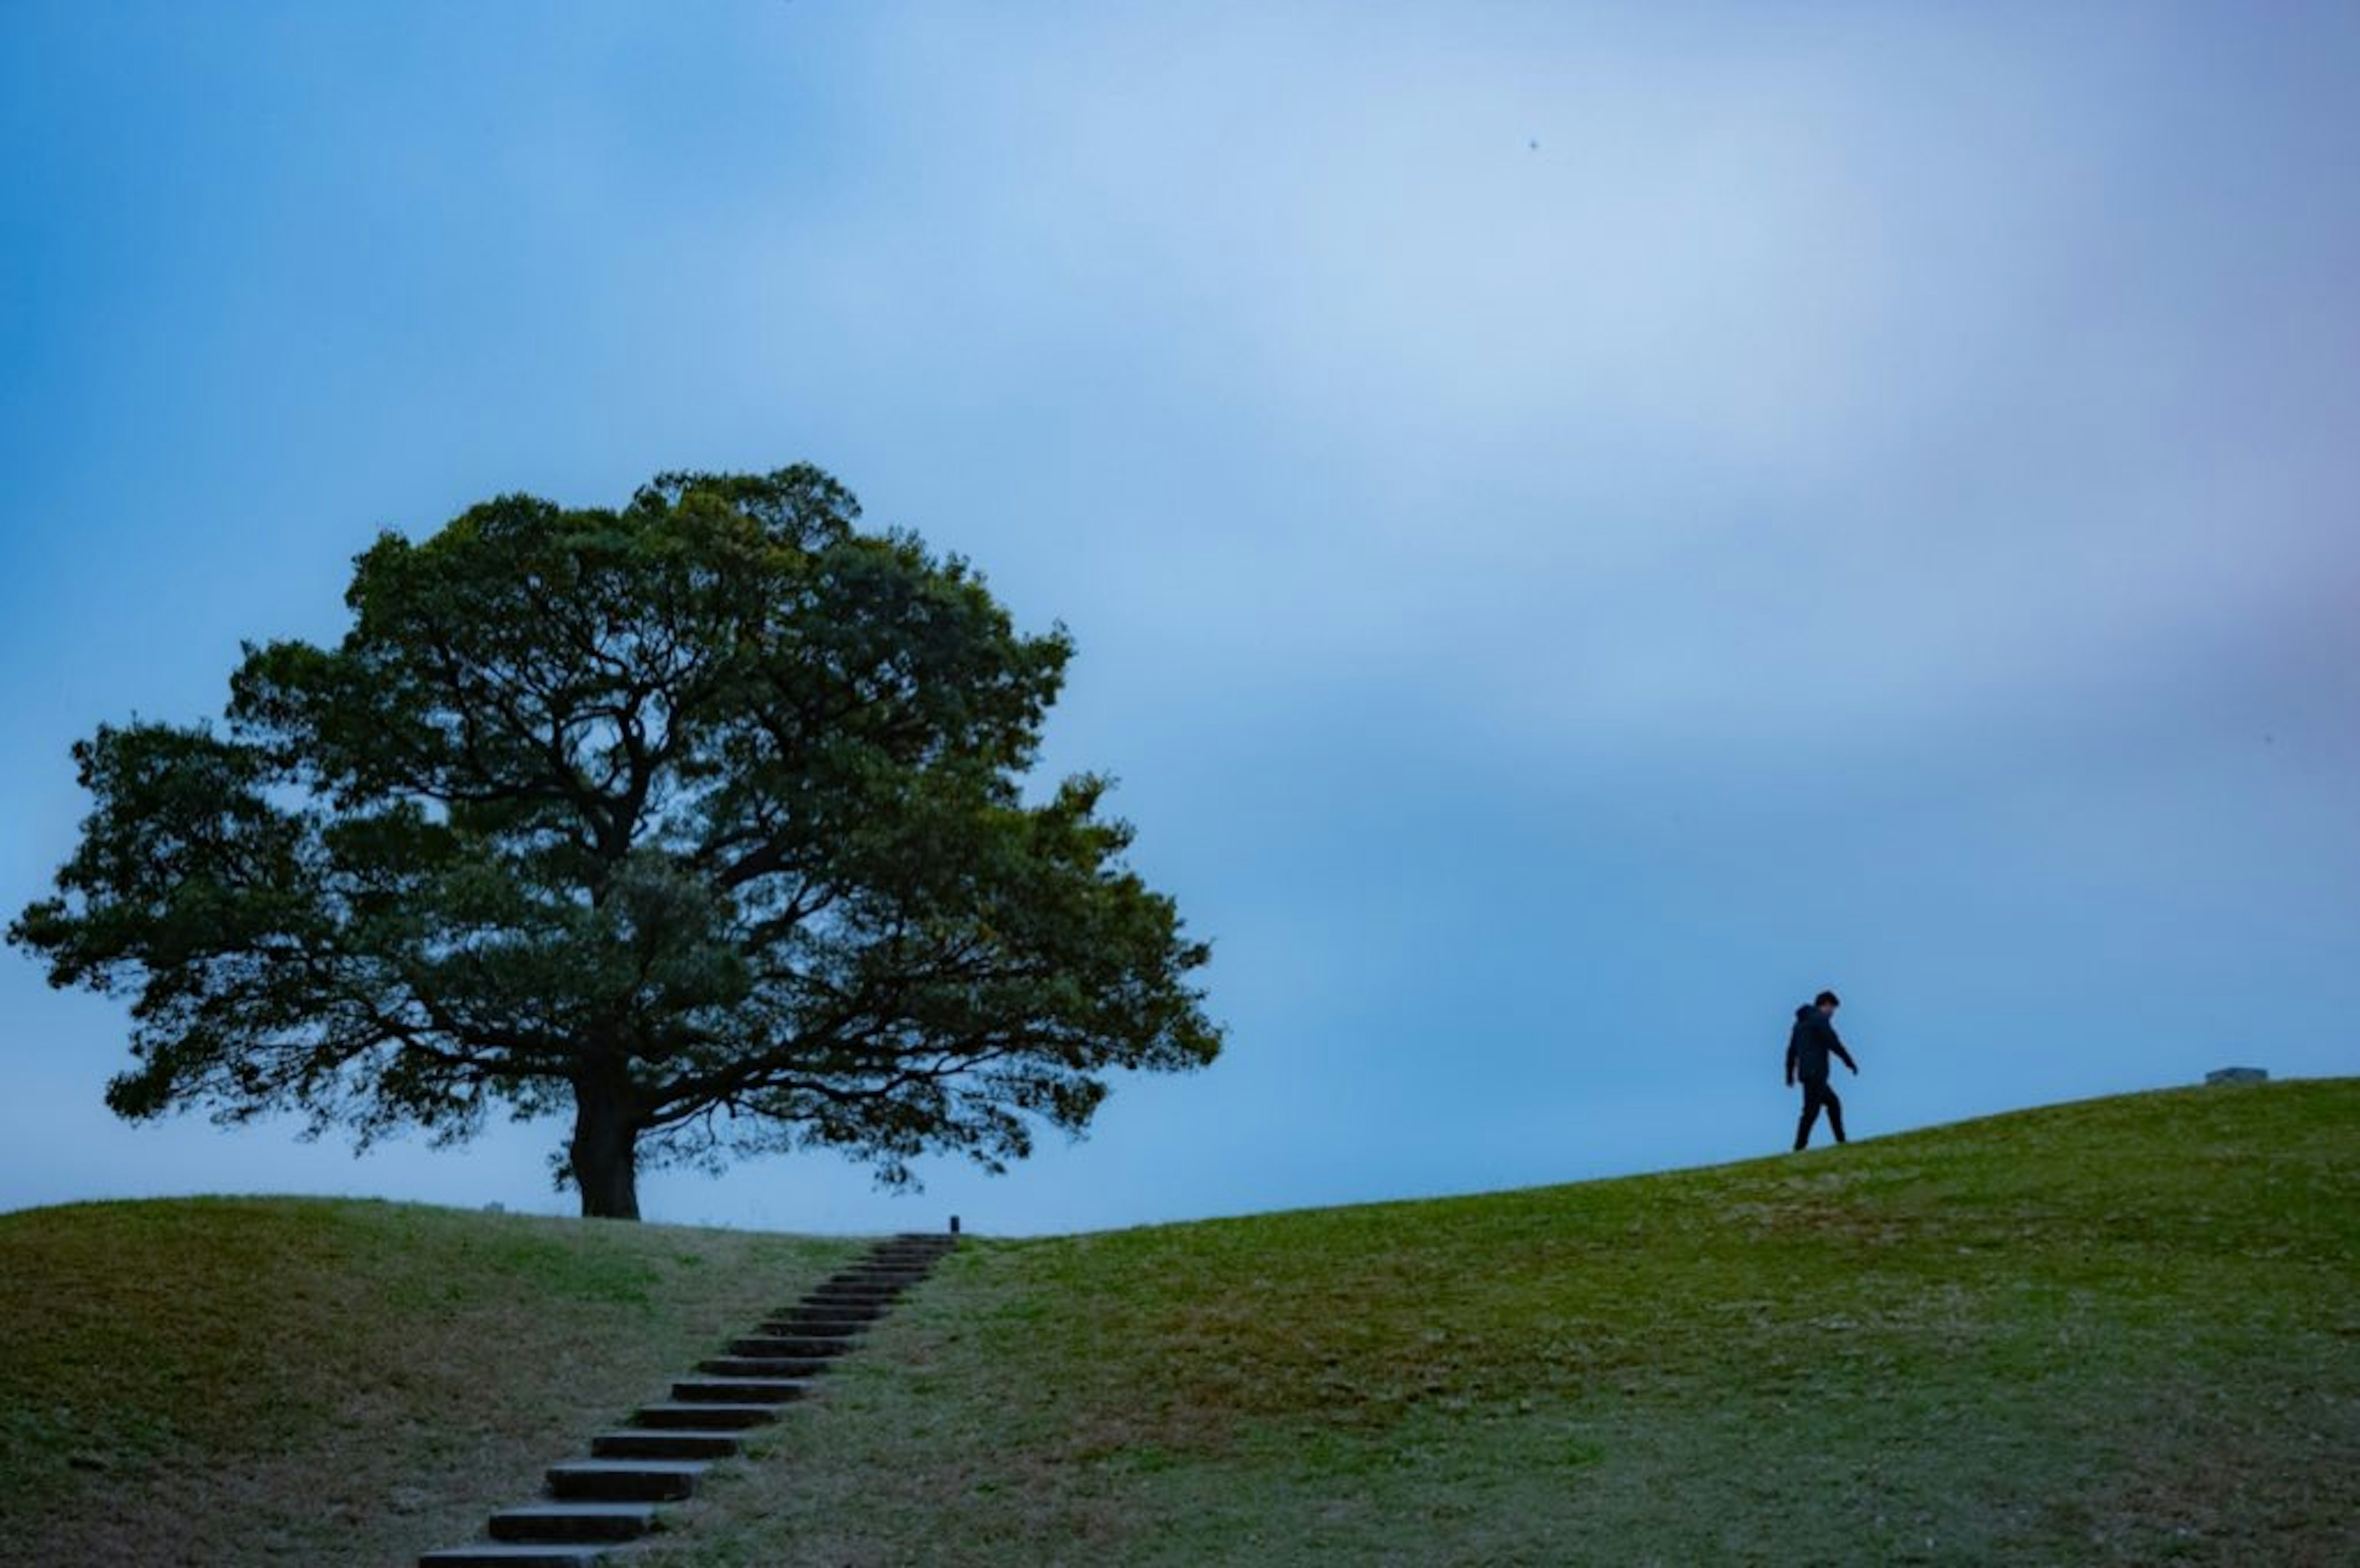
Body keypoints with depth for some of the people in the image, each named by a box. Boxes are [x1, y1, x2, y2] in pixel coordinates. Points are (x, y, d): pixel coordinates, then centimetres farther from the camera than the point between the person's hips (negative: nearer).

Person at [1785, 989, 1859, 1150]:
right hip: (1816, 1072, -9)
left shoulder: (1801, 1021, 20)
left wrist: (1790, 1074, 28)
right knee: (1811, 1111, -11)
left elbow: (1791, 1051, 23)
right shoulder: (1820, 1019, -7)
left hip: (1806, 1073, 9)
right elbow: (1834, 1044, -14)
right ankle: (1800, 1148, -15)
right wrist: (1851, 1063, -4)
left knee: (1834, 1104, 17)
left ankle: (1841, 1142, 16)